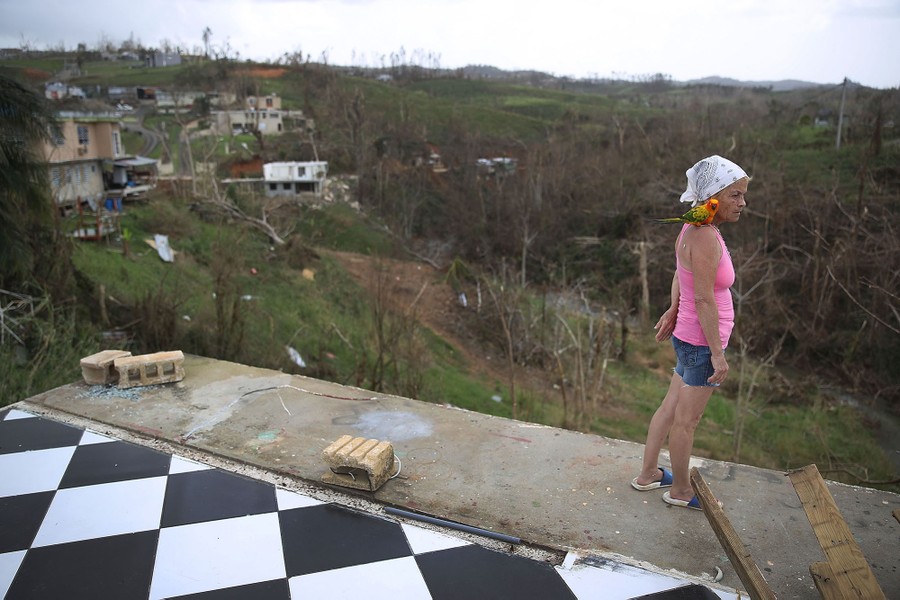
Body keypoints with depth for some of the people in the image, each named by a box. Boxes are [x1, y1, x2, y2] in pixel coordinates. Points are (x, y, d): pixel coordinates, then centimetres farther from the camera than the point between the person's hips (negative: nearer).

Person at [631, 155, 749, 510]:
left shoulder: (693, 229, 2)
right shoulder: (706, 237, -26)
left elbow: (680, 275, 15)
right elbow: (704, 299, -24)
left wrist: (673, 311, 26)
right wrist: (718, 353, -18)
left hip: (688, 338, 9)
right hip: (701, 343, -9)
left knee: (671, 408, 22)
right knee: (686, 421, 10)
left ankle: (648, 474, 39)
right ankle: (681, 490, 32)